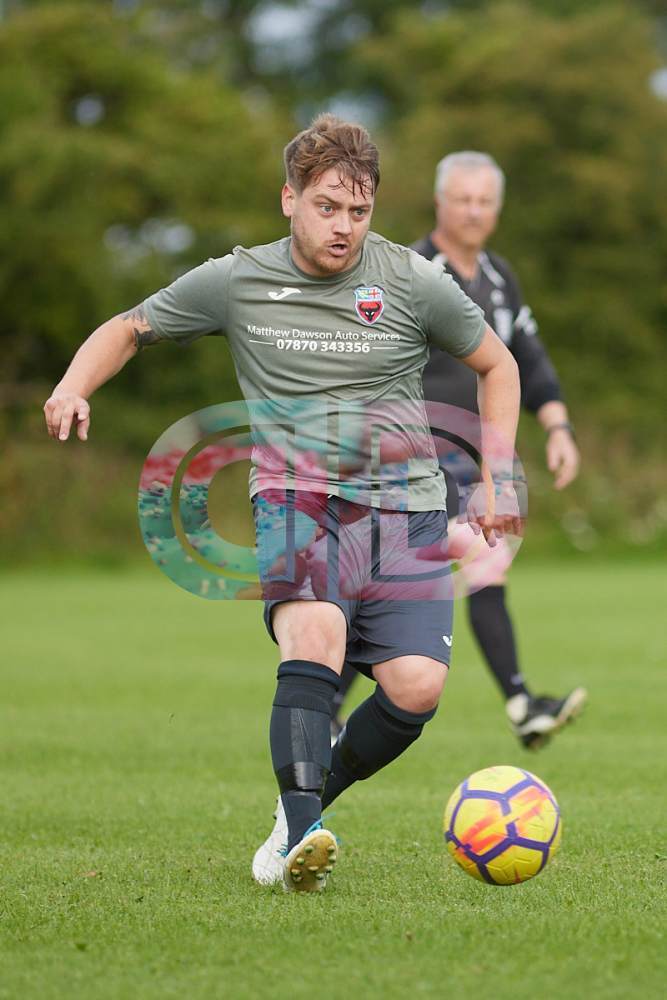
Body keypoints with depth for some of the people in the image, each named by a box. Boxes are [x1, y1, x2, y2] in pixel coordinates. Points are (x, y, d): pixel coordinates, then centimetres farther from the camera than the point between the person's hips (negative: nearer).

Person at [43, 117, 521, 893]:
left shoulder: (413, 281, 2)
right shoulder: (236, 282, 4)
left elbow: (497, 366, 17)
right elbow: (128, 330, 17)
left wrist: (498, 479, 10)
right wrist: (75, 386, -3)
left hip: (405, 506, 1)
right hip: (294, 497, -1)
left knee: (416, 686, -17)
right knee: (313, 637, -32)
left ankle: (315, 796, 11)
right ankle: (302, 838, -39)